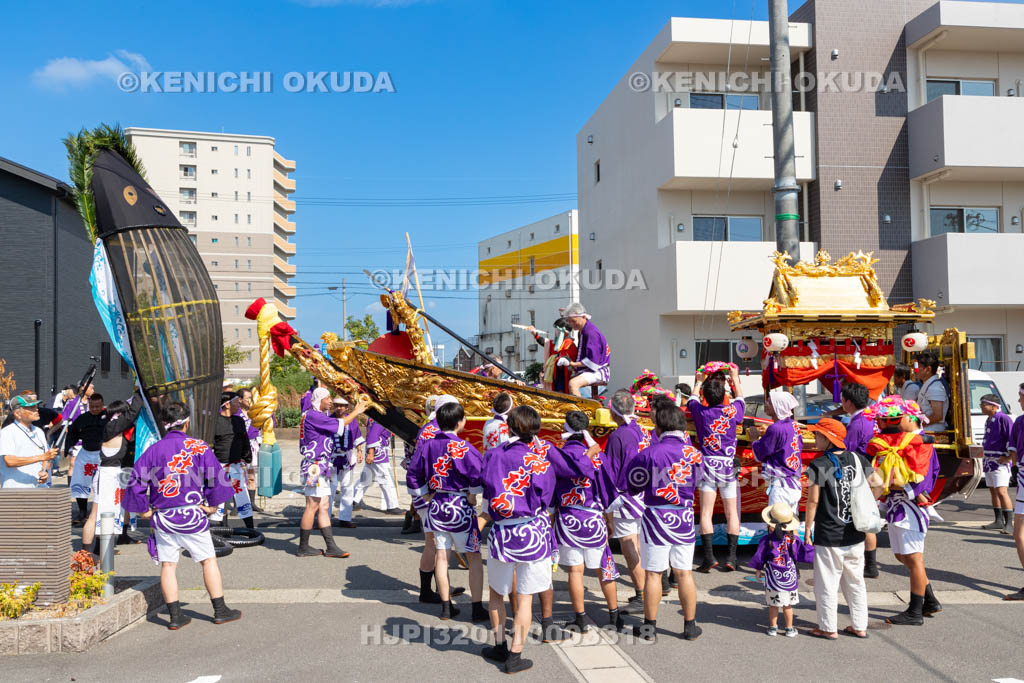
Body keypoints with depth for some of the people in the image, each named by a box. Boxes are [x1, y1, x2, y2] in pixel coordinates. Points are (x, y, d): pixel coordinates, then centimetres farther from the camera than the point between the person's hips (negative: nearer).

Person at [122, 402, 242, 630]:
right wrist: (213, 504, 2)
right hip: (192, 515, -2)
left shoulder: (153, 450, 0)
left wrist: (144, 509, 8)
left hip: (162, 517, 2)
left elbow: (136, 481, -2)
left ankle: (175, 616, 11)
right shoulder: (199, 447, -5)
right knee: (208, 560, 8)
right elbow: (217, 476, -10)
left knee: (168, 564, 9)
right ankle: (220, 611, 13)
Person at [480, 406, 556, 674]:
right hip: (533, 531, -2)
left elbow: (487, 493, 5)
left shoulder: (494, 454, -1)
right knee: (525, 598, 8)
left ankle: (500, 645, 31)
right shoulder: (541, 453, -9)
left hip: (501, 532, 2)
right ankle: (514, 656, 12)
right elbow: (545, 498, -5)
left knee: (496, 592, 22)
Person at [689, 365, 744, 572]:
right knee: (731, 513, 8)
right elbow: (740, 398, 22)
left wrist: (698, 382, 40)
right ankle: (731, 557, 7)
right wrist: (735, 378, 38)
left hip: (707, 463, -1)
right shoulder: (732, 411, -2)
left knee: (706, 513, 1)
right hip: (728, 464, 1)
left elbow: (693, 399, 22)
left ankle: (709, 557, -5)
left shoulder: (700, 411, -2)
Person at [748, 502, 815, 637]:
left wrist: (758, 570, 13)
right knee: (788, 605, 12)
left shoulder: (767, 540, -11)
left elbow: (759, 557, -4)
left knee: (773, 604, 12)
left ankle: (773, 627, 21)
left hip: (772, 577, -1)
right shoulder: (793, 539, -9)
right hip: (790, 577, 1)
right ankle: (789, 629, 21)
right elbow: (804, 553, -4)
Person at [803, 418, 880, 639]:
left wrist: (808, 528, -3)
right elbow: (878, 486, 2)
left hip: (828, 536, -5)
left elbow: (813, 500, -14)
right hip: (856, 534, 5)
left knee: (827, 583, 8)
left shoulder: (818, 465, -15)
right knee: (855, 581, 18)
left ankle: (828, 628, 16)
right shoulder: (857, 459, 0)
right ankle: (859, 626, 26)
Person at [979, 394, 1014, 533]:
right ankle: (999, 521, 24)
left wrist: (1008, 457, -17)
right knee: (992, 491, 14)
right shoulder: (988, 420, 16)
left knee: (1002, 491, -16)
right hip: (989, 461, 10)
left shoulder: (1003, 418, -13)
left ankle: (1009, 524, -14)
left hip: (1000, 461, -10)